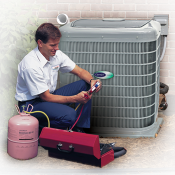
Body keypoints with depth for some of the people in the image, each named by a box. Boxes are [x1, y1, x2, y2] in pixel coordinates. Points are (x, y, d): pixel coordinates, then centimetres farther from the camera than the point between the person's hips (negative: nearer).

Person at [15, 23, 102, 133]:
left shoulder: (57, 55, -4)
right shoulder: (31, 65, -27)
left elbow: (80, 72, 4)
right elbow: (46, 97, -23)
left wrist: (92, 80, -19)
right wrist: (75, 99, -28)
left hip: (50, 95, 8)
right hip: (32, 103, -8)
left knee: (85, 85, -7)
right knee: (69, 115, -32)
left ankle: (79, 129, -2)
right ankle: (41, 127, -4)